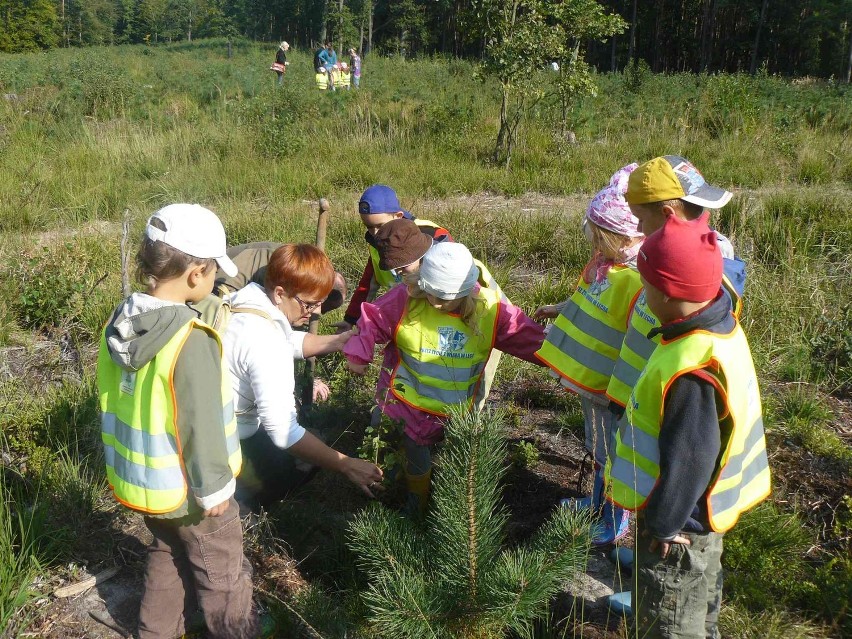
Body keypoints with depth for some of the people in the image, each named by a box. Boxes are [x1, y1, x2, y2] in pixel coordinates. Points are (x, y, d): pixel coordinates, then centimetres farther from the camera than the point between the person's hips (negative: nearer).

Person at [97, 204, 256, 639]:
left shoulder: (119, 321, -7)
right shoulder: (191, 340, -31)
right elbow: (200, 425, -25)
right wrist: (215, 487, -14)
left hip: (137, 479, 7)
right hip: (187, 490, -7)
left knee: (168, 553, 30)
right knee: (222, 573, 17)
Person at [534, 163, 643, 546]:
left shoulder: (638, 281, -32)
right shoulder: (604, 262, -4)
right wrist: (559, 310, 21)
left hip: (611, 387, -9)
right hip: (588, 379, 9)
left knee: (612, 455, 13)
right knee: (597, 447, 28)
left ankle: (616, 523, 35)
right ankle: (597, 502, 51)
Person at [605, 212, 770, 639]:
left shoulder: (690, 371, -37)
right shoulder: (722, 327, -6)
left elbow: (687, 460, -29)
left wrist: (664, 525, -15)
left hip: (680, 524, -9)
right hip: (702, 511, 9)